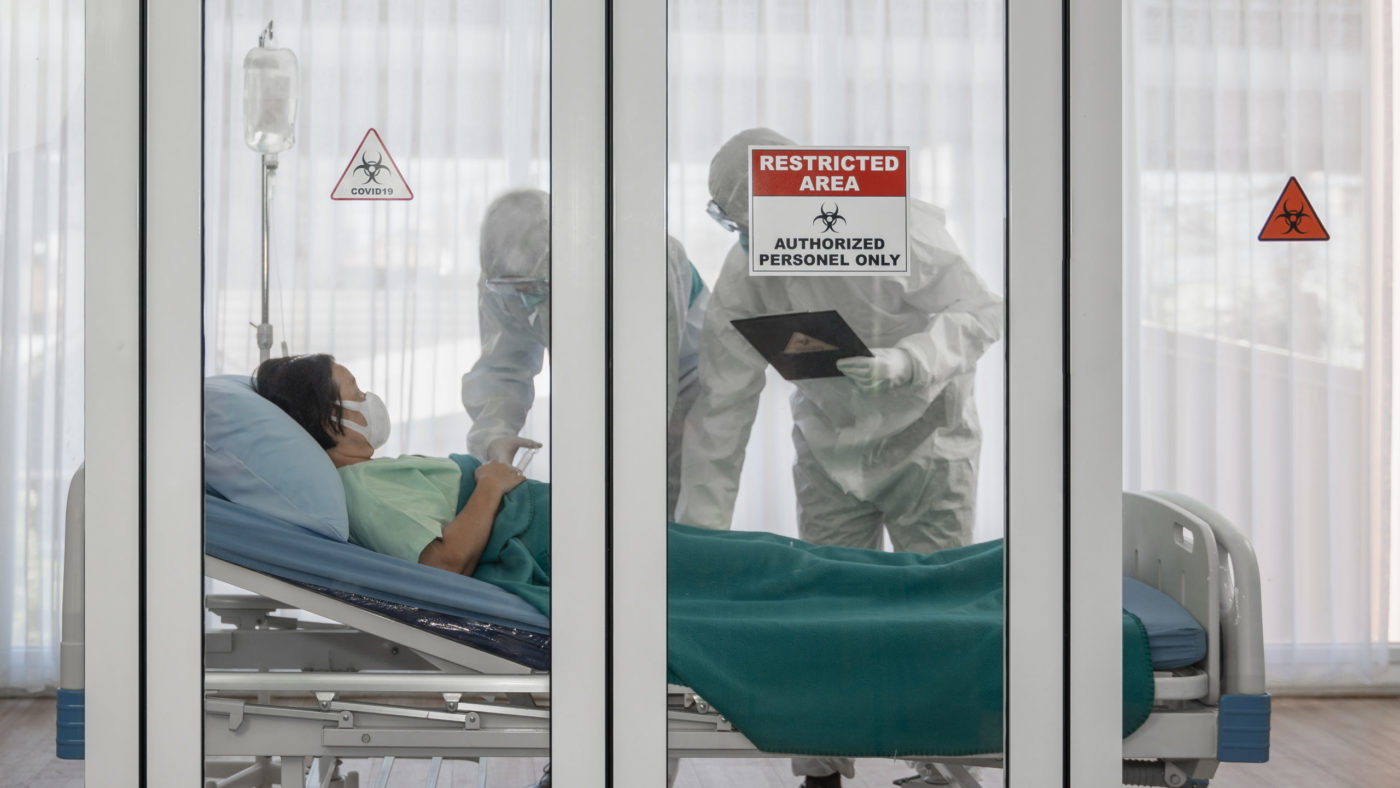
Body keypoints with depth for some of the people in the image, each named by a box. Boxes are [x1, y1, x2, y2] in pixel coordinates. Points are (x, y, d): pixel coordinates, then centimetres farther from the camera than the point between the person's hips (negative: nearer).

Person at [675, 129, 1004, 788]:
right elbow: (723, 401, -11)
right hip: (827, 449, 3)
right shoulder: (745, 274, -13)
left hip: (925, 441, -3)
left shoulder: (900, 229, -25)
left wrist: (904, 361, -39)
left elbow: (979, 311, -19)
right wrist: (701, 526, -13)